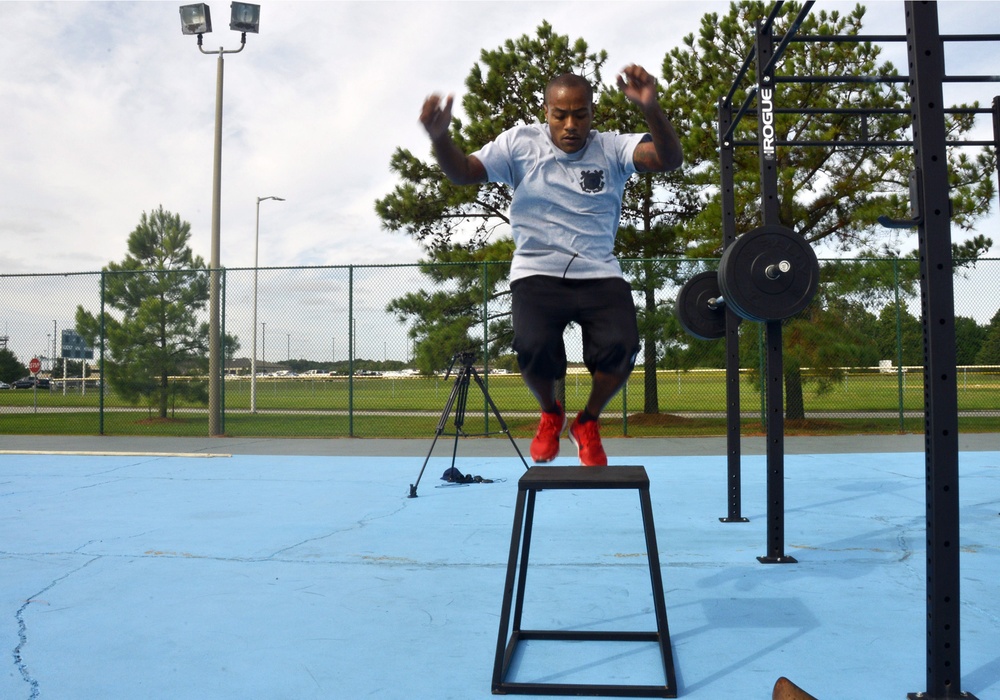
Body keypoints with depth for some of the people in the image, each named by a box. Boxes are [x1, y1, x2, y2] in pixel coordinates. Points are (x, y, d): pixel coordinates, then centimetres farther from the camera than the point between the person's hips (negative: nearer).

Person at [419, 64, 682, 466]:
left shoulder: (612, 149, 3)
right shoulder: (520, 144, 5)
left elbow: (670, 159, -11)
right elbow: (462, 172, 1)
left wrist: (651, 109, -30)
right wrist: (440, 137, -21)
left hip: (599, 276, 1)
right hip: (537, 275, 0)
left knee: (620, 348, -23)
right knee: (533, 349, -27)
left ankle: (588, 422, 11)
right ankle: (550, 415, 10)